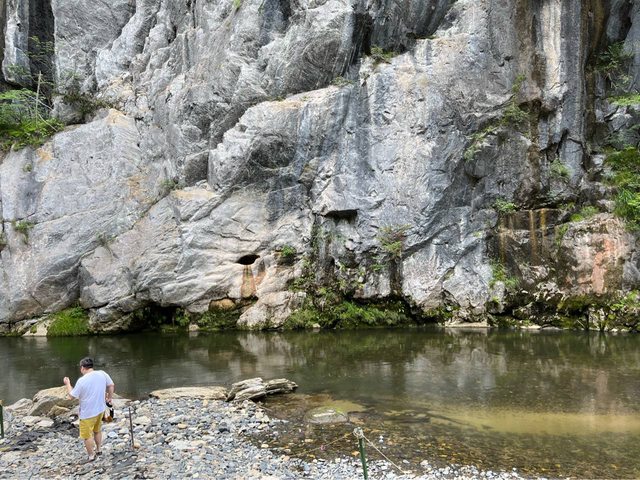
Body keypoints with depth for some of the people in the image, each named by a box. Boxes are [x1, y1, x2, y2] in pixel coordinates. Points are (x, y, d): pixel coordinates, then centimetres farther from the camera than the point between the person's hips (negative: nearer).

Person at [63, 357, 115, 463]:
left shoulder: (82, 380, -23)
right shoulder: (102, 374, -8)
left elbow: (72, 395, -11)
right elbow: (111, 385, 3)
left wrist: (67, 384, 4)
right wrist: (110, 397, 19)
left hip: (87, 413, -6)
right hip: (100, 409, 6)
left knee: (87, 435, 12)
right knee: (97, 430, 27)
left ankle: (91, 456, 23)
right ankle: (99, 449, 42)